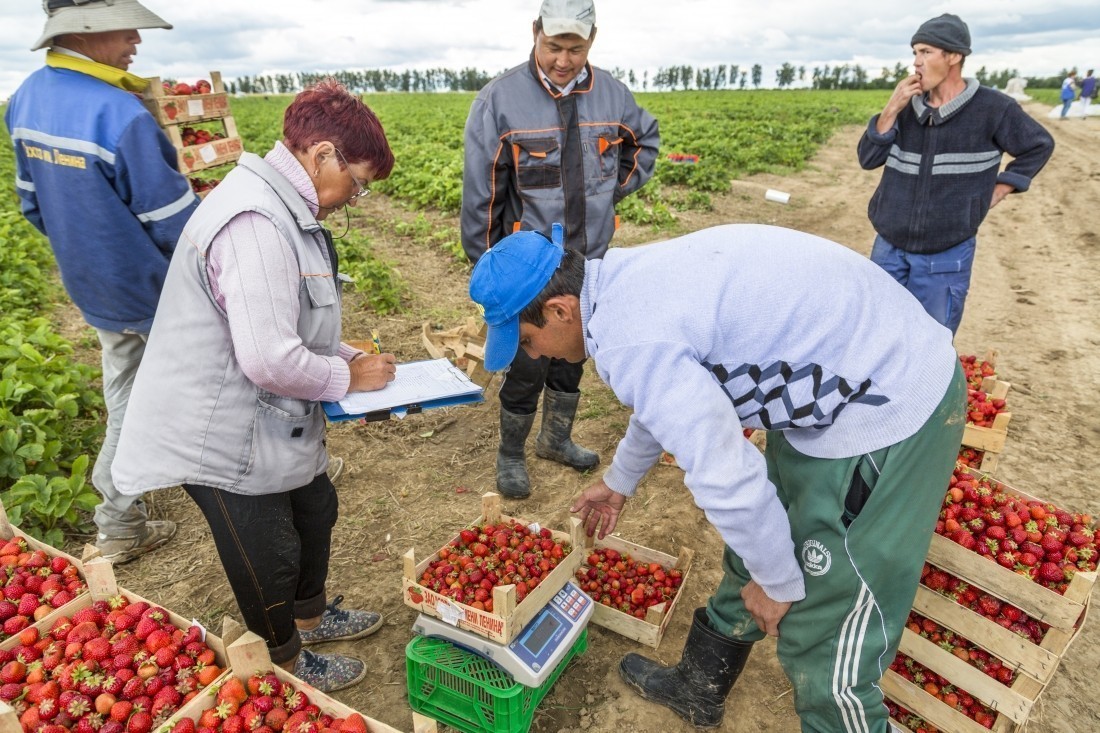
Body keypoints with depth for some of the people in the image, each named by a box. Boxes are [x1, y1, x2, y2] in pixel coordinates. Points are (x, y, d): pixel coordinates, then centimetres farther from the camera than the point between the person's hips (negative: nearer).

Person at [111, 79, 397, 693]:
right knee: (269, 556, 12)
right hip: (228, 441, -10)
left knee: (315, 510, 26)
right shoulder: (255, 223, -29)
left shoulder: (284, 210, 6)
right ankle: (284, 661, 41)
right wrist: (349, 378, -17)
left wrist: (350, 356, 2)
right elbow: (270, 360, -33)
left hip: (275, 425, 10)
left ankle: (310, 615, 53)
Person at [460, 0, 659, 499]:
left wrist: (613, 190, 8)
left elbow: (646, 139, 21)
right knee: (528, 367, -1)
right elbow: (480, 194, -11)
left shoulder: (611, 95, 0)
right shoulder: (501, 98, -14)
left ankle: (556, 439, 38)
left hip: (590, 263, 5)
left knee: (571, 358, 16)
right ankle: (510, 456, 23)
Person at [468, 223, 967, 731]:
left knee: (825, 642, 2)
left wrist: (778, 584, -5)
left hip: (887, 410, -9)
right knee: (750, 560, 21)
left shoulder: (628, 339, -25)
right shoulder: (629, 277, 5)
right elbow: (669, 395, 22)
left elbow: (726, 479, -25)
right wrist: (619, 481, 37)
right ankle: (698, 691, 43)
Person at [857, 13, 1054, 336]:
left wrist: (1000, 189, -1)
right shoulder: (907, 105, 0)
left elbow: (1039, 145, 6)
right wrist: (891, 110, -15)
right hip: (889, 248, 3)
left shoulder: (992, 108, -8)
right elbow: (868, 159, -5)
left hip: (945, 257, -3)